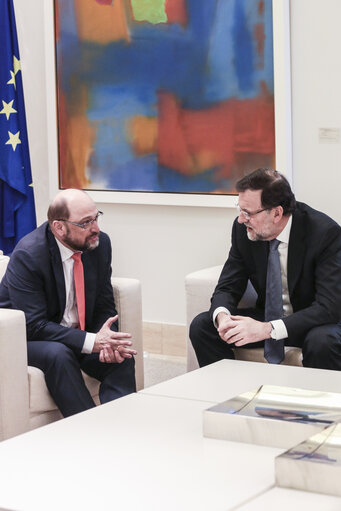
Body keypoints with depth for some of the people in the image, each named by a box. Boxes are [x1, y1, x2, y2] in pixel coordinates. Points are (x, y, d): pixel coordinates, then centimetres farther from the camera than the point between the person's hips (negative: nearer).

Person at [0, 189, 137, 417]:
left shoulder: (100, 244, -5)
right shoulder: (28, 255, -24)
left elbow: (104, 306, 3)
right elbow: (33, 325, -26)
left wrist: (107, 341, -20)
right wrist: (91, 341, -33)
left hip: (79, 334, 6)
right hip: (27, 337, -5)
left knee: (122, 357, -20)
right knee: (58, 355, -35)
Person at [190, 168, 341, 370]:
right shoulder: (243, 228, -9)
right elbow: (228, 287, 0)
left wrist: (268, 329, -37)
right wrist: (222, 316, -26)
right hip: (268, 315, 5)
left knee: (322, 341, -38)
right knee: (201, 326, -13)